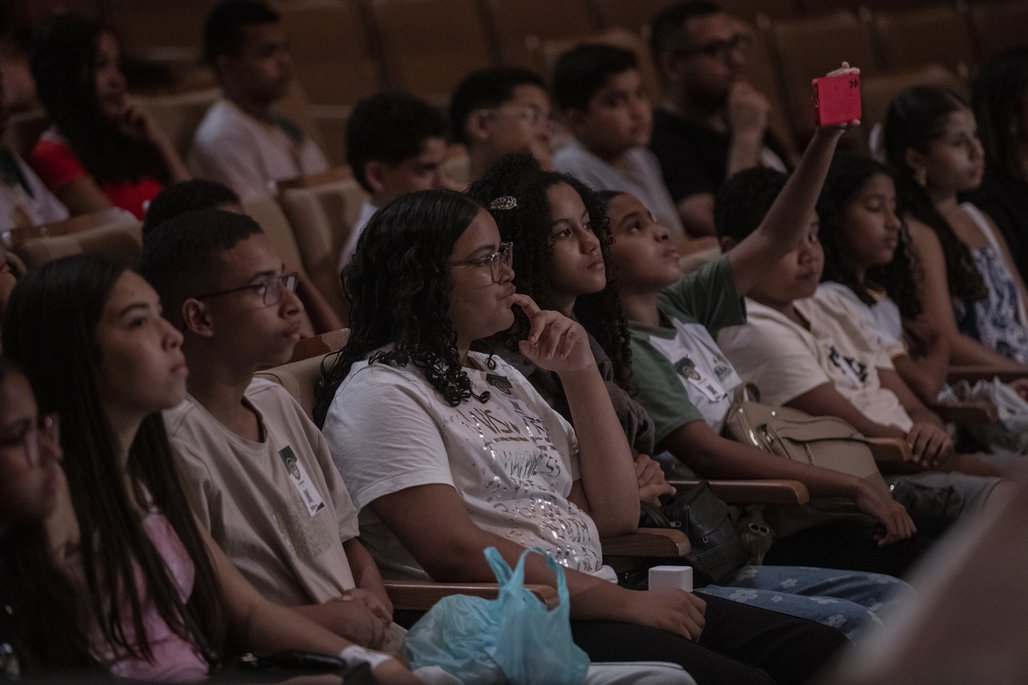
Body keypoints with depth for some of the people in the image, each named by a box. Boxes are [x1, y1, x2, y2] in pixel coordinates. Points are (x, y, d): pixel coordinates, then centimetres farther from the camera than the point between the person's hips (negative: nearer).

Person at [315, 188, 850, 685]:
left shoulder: (499, 378, 21)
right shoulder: (380, 394, -5)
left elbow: (616, 514, 17)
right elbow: (455, 553, -18)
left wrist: (581, 374, 8)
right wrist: (624, 602, -18)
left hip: (594, 603, 8)